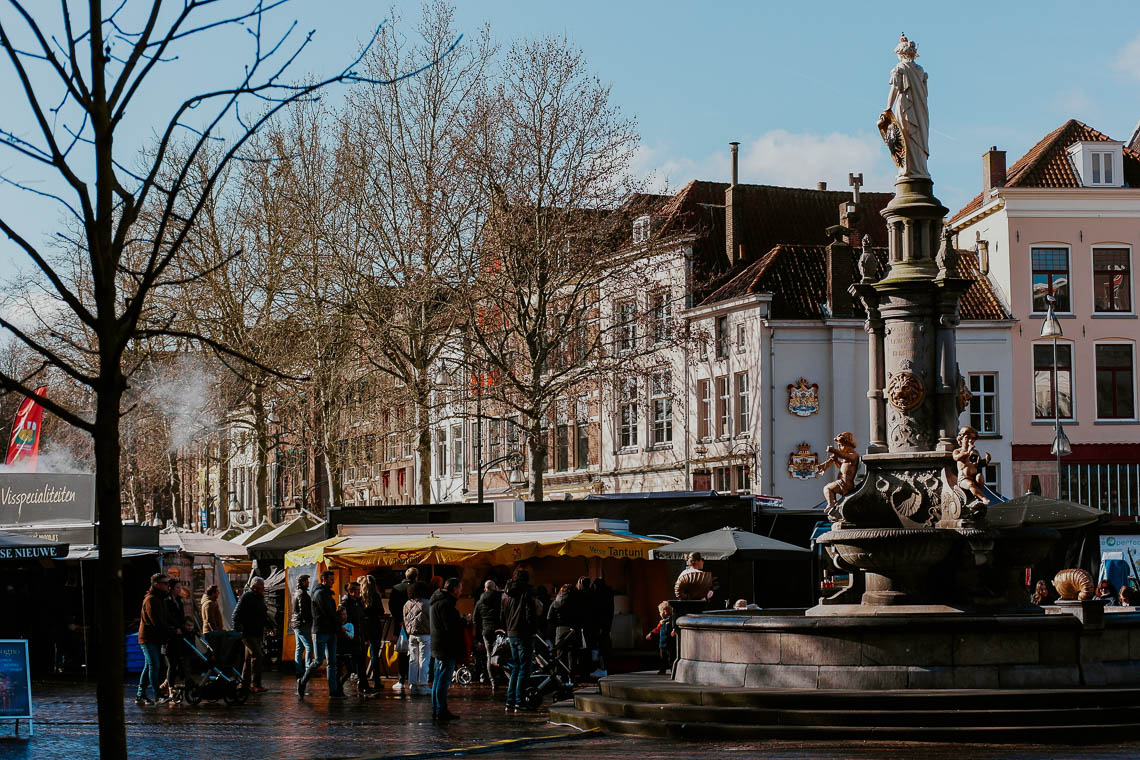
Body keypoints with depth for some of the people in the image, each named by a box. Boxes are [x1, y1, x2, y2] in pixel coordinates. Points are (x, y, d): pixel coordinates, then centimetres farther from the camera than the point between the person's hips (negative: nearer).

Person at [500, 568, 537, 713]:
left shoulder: (506, 595, 12)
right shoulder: (526, 593, -10)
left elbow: (502, 616, 17)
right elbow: (531, 614, -15)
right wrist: (534, 629, -4)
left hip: (511, 635, 7)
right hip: (524, 635, -7)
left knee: (515, 668, 15)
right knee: (524, 668, -3)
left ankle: (510, 701, 12)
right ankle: (519, 702, -7)